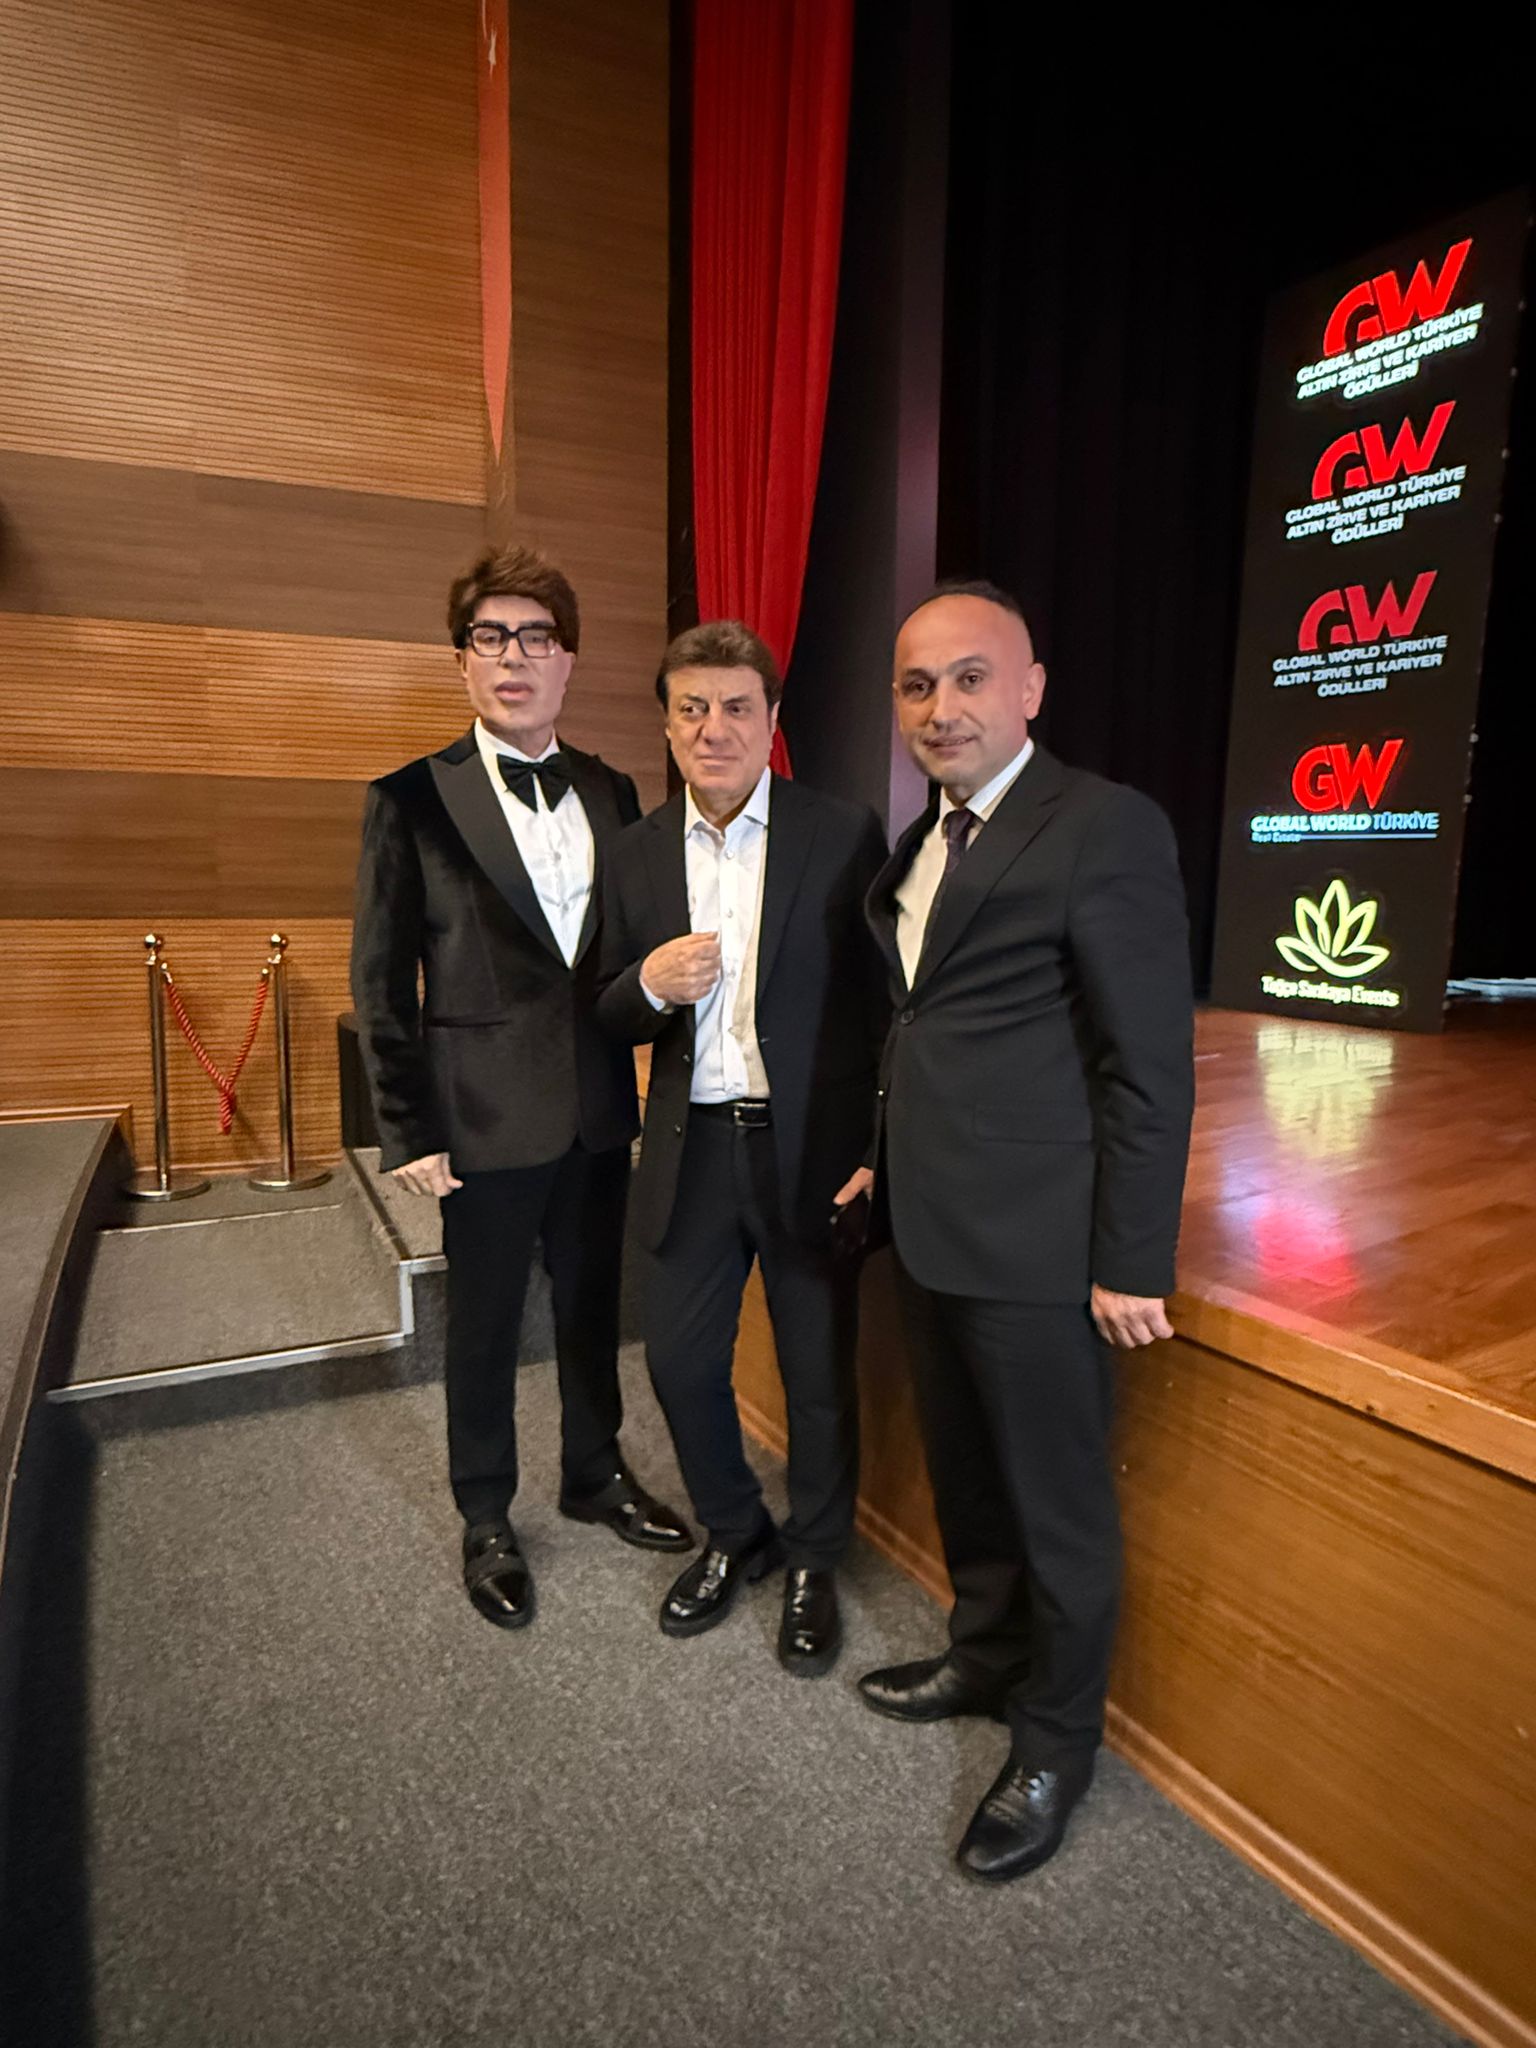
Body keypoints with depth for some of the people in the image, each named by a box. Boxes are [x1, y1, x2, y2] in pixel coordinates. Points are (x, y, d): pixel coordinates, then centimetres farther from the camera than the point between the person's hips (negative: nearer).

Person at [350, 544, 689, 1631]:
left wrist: (633, 1084, 3)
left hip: (600, 1108, 4)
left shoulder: (612, 793, 5)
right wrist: (409, 1128, -9)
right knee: (484, 1326, 13)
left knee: (594, 1305, 19)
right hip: (488, 1114, -3)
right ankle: (487, 1519, 35)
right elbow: (382, 977, -6)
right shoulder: (414, 798, -6)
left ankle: (596, 1472, 42)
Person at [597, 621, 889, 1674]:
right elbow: (610, 1019, 8)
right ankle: (734, 1535, 41)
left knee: (821, 1373, 11)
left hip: (810, 1146, -3)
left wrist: (878, 1148, -12)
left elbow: (884, 999, -6)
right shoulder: (635, 853, 5)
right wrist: (648, 984, -14)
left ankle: (814, 1563, 37)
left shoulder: (846, 834, -6)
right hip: (691, 1148, 4)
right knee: (680, 1359, 13)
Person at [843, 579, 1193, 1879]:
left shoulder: (1105, 828, -15)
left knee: (1058, 1505, 11)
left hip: (1038, 1245, -8)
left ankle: (1055, 1746, 35)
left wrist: (1133, 1264, -15)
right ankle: (986, 1658, 48)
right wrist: (886, 1156, 15)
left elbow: (1151, 1068, -16)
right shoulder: (924, 844, 11)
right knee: (966, 1477, 24)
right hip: (931, 1230, 8)